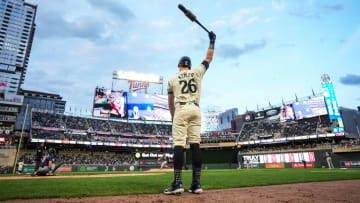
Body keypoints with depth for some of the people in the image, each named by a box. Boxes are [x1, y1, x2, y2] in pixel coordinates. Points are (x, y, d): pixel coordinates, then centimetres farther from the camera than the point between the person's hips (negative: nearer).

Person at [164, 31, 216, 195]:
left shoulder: (172, 79, 14)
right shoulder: (197, 72, 16)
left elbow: (170, 102, 16)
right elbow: (208, 58, 29)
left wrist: (173, 117, 27)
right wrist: (212, 41, 39)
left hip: (181, 109, -2)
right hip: (196, 110, 3)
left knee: (178, 144, -7)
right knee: (195, 144, 1)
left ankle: (177, 183, -13)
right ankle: (196, 183, 2)